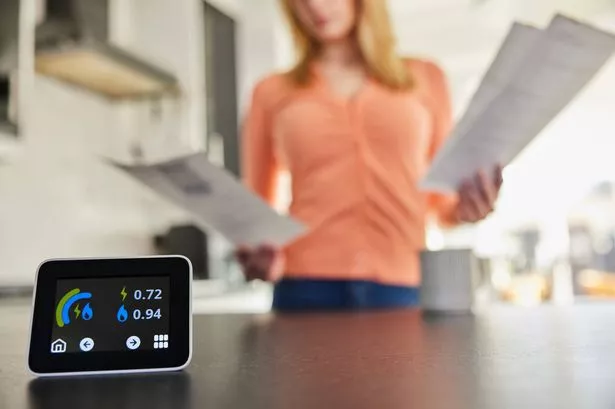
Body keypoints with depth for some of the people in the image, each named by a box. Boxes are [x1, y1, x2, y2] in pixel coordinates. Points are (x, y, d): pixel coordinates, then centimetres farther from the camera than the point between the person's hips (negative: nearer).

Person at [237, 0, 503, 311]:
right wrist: (257, 259, -6)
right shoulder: (272, 92, 11)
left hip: (402, 286, 1)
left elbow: (443, 199, 16)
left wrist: (465, 208, -6)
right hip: (307, 285, 0)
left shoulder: (425, 78, 14)